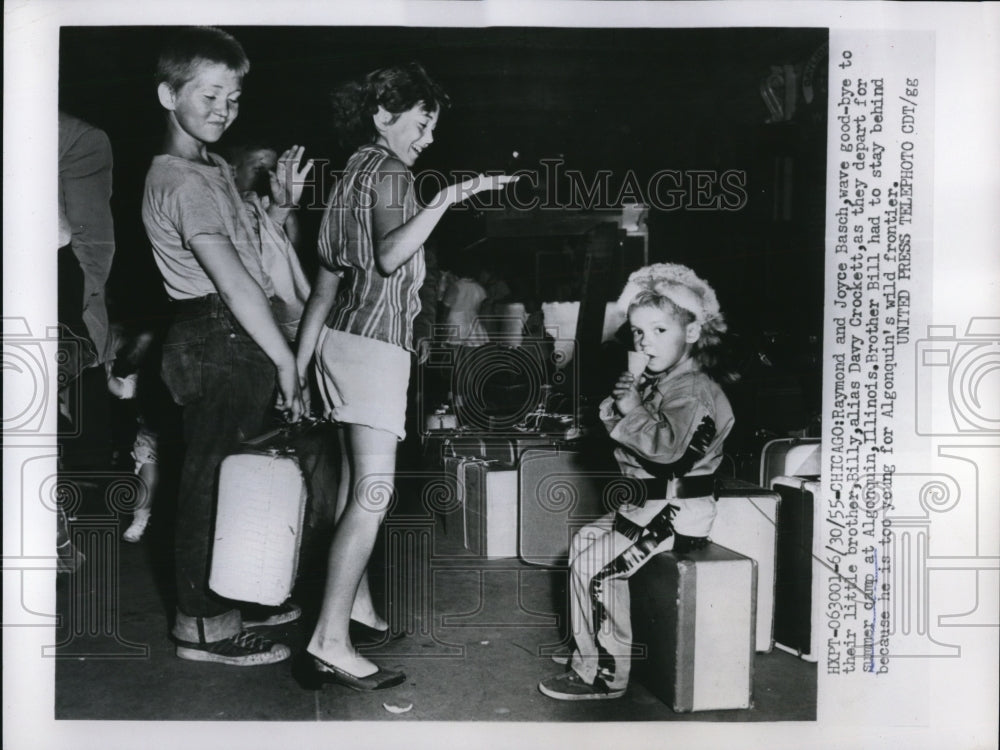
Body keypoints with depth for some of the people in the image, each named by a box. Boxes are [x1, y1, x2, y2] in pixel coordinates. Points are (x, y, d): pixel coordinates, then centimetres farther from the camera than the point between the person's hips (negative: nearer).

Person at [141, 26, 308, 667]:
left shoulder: (213, 168, 18)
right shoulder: (183, 182, -15)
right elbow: (234, 281, -22)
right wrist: (285, 359, -21)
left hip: (233, 343, 10)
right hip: (219, 344, -10)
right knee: (213, 480, -2)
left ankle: (229, 597, 33)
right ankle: (204, 625, 11)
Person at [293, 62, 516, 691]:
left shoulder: (353, 174, 20)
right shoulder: (388, 172, -7)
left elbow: (326, 283, 20)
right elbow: (390, 255, -26)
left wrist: (301, 361, 21)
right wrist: (447, 199, -32)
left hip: (344, 335, 10)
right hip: (376, 343, -10)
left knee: (357, 485, 16)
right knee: (374, 493, -14)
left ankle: (356, 603, 28)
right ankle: (330, 642, -15)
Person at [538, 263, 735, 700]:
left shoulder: (691, 390, -19)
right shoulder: (656, 382, 13)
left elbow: (669, 446, -35)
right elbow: (620, 428, 18)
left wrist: (634, 411, -22)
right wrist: (619, 405, -3)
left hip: (678, 513, -11)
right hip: (649, 506, 11)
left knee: (595, 565, -16)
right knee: (584, 540, 16)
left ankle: (605, 675, -3)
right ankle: (588, 650, 25)